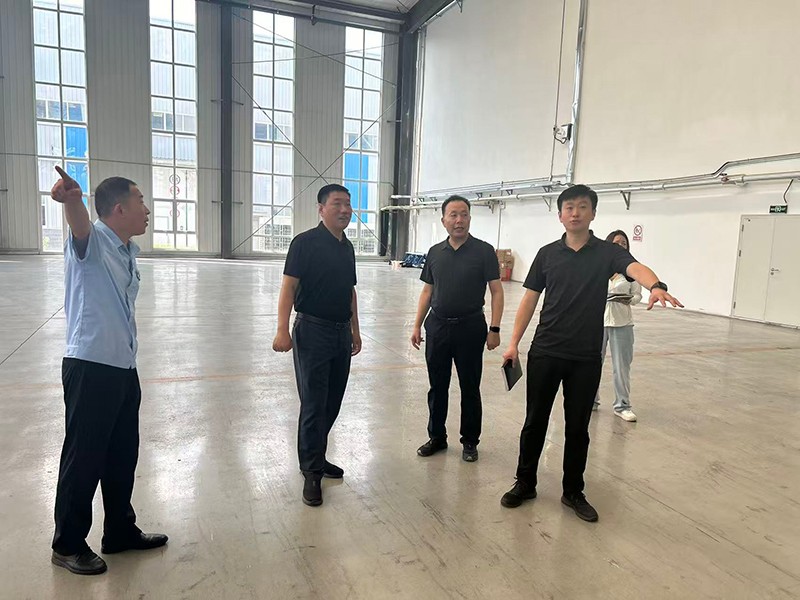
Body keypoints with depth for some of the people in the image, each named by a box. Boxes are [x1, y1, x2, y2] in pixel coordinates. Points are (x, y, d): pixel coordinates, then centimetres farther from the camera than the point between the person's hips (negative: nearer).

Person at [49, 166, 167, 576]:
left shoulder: (129, 252, 13)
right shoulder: (91, 241, -10)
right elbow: (79, 222, -35)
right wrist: (71, 199, -58)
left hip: (124, 369, 8)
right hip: (90, 368, -8)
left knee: (123, 455, 17)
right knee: (84, 458, 4)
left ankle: (121, 531, 33)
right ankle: (68, 545, 22)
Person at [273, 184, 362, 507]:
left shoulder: (347, 247, 13)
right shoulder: (305, 242, -8)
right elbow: (288, 286, -14)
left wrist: (355, 331, 19)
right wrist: (283, 330, -22)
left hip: (341, 332, 7)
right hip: (312, 331, -7)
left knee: (332, 402, 12)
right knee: (314, 404, -2)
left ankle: (315, 457, 29)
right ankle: (312, 472, 10)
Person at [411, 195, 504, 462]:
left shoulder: (483, 251, -5)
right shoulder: (435, 252, 6)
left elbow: (496, 291, -6)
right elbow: (427, 291, 12)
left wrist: (494, 328, -12)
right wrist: (417, 325, 8)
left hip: (470, 327, -3)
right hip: (437, 326, 4)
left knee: (470, 388, 8)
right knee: (437, 386, 12)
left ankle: (470, 441, 24)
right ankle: (436, 437, 28)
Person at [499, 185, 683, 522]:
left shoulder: (607, 253, -1)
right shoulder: (547, 254, 4)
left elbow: (636, 268, -22)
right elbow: (530, 299, 6)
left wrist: (656, 285, -45)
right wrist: (514, 343, 0)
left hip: (586, 358, -1)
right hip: (545, 353, 1)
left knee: (578, 428, 10)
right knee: (535, 421, 9)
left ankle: (573, 491, 27)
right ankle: (525, 483, 26)